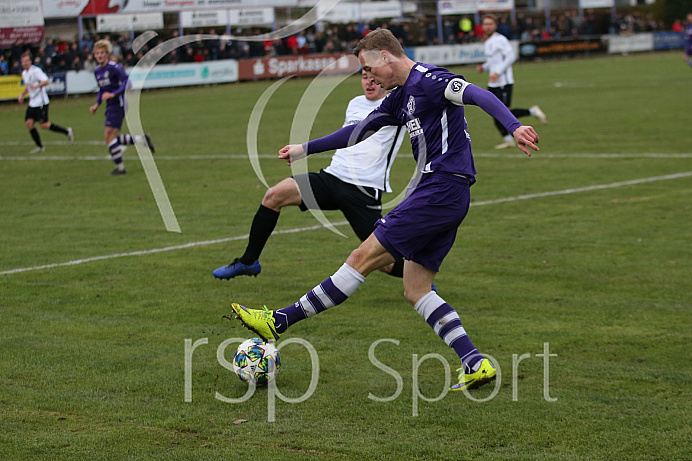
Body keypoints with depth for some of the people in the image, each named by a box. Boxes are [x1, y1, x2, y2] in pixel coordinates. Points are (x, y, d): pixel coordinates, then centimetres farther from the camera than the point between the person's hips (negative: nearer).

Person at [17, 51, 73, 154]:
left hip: (41, 102, -8)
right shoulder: (24, 73, 15)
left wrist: (36, 86, -35)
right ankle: (39, 146, 6)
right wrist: (22, 95, 16)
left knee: (44, 125, -10)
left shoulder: (36, 71, -13)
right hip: (32, 103, 8)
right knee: (29, 123, -3)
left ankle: (67, 132, 8)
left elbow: (47, 81, -23)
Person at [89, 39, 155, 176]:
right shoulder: (97, 71, 13)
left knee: (109, 135, -13)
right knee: (112, 138, 8)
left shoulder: (115, 67, -13)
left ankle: (120, 167, -3)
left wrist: (113, 94, -26)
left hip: (118, 104, -9)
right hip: (110, 106, 9)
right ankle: (143, 140, 22)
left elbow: (126, 83, -18)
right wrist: (97, 104, 13)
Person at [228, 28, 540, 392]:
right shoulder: (402, 96, 22)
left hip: (440, 190, -10)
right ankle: (475, 364, 1)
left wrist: (514, 127, -39)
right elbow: (359, 131, 31)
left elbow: (478, 95, -23)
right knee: (416, 291, 7)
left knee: (364, 257, -5)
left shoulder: (427, 80, -8)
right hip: (443, 197, 10)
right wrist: (306, 149, 34)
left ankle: (280, 321, -1)